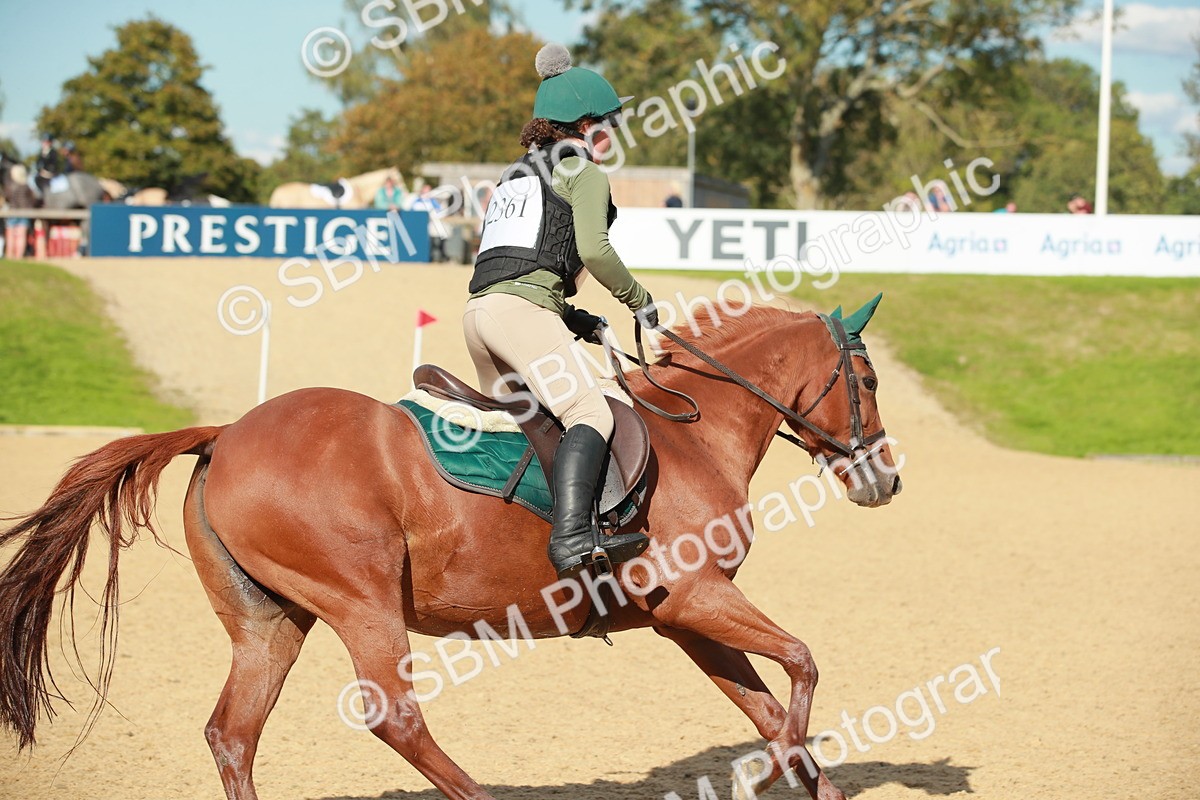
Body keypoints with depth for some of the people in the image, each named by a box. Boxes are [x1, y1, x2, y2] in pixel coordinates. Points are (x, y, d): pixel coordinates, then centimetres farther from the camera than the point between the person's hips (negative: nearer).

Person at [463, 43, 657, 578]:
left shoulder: (515, 174, 31)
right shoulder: (584, 174, 6)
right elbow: (593, 249, -10)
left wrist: (572, 319, 28)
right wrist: (638, 300, 5)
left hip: (478, 308, 9)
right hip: (523, 308, -9)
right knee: (590, 414, -21)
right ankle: (571, 535, -41)